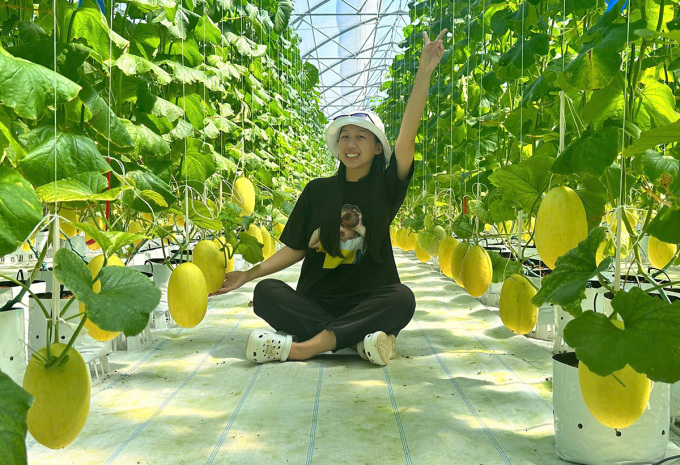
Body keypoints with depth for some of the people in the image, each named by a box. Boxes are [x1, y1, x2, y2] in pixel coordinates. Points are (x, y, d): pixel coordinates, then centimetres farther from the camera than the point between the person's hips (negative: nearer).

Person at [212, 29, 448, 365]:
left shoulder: (385, 187, 2)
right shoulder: (317, 190, 7)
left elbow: (408, 132, -10)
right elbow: (295, 248, 9)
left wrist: (425, 72, -19)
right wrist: (248, 274, -1)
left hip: (368, 303, -1)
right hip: (316, 302, 2)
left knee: (402, 299, -33)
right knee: (266, 292, -24)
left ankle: (302, 347, -36)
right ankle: (357, 339, -31)